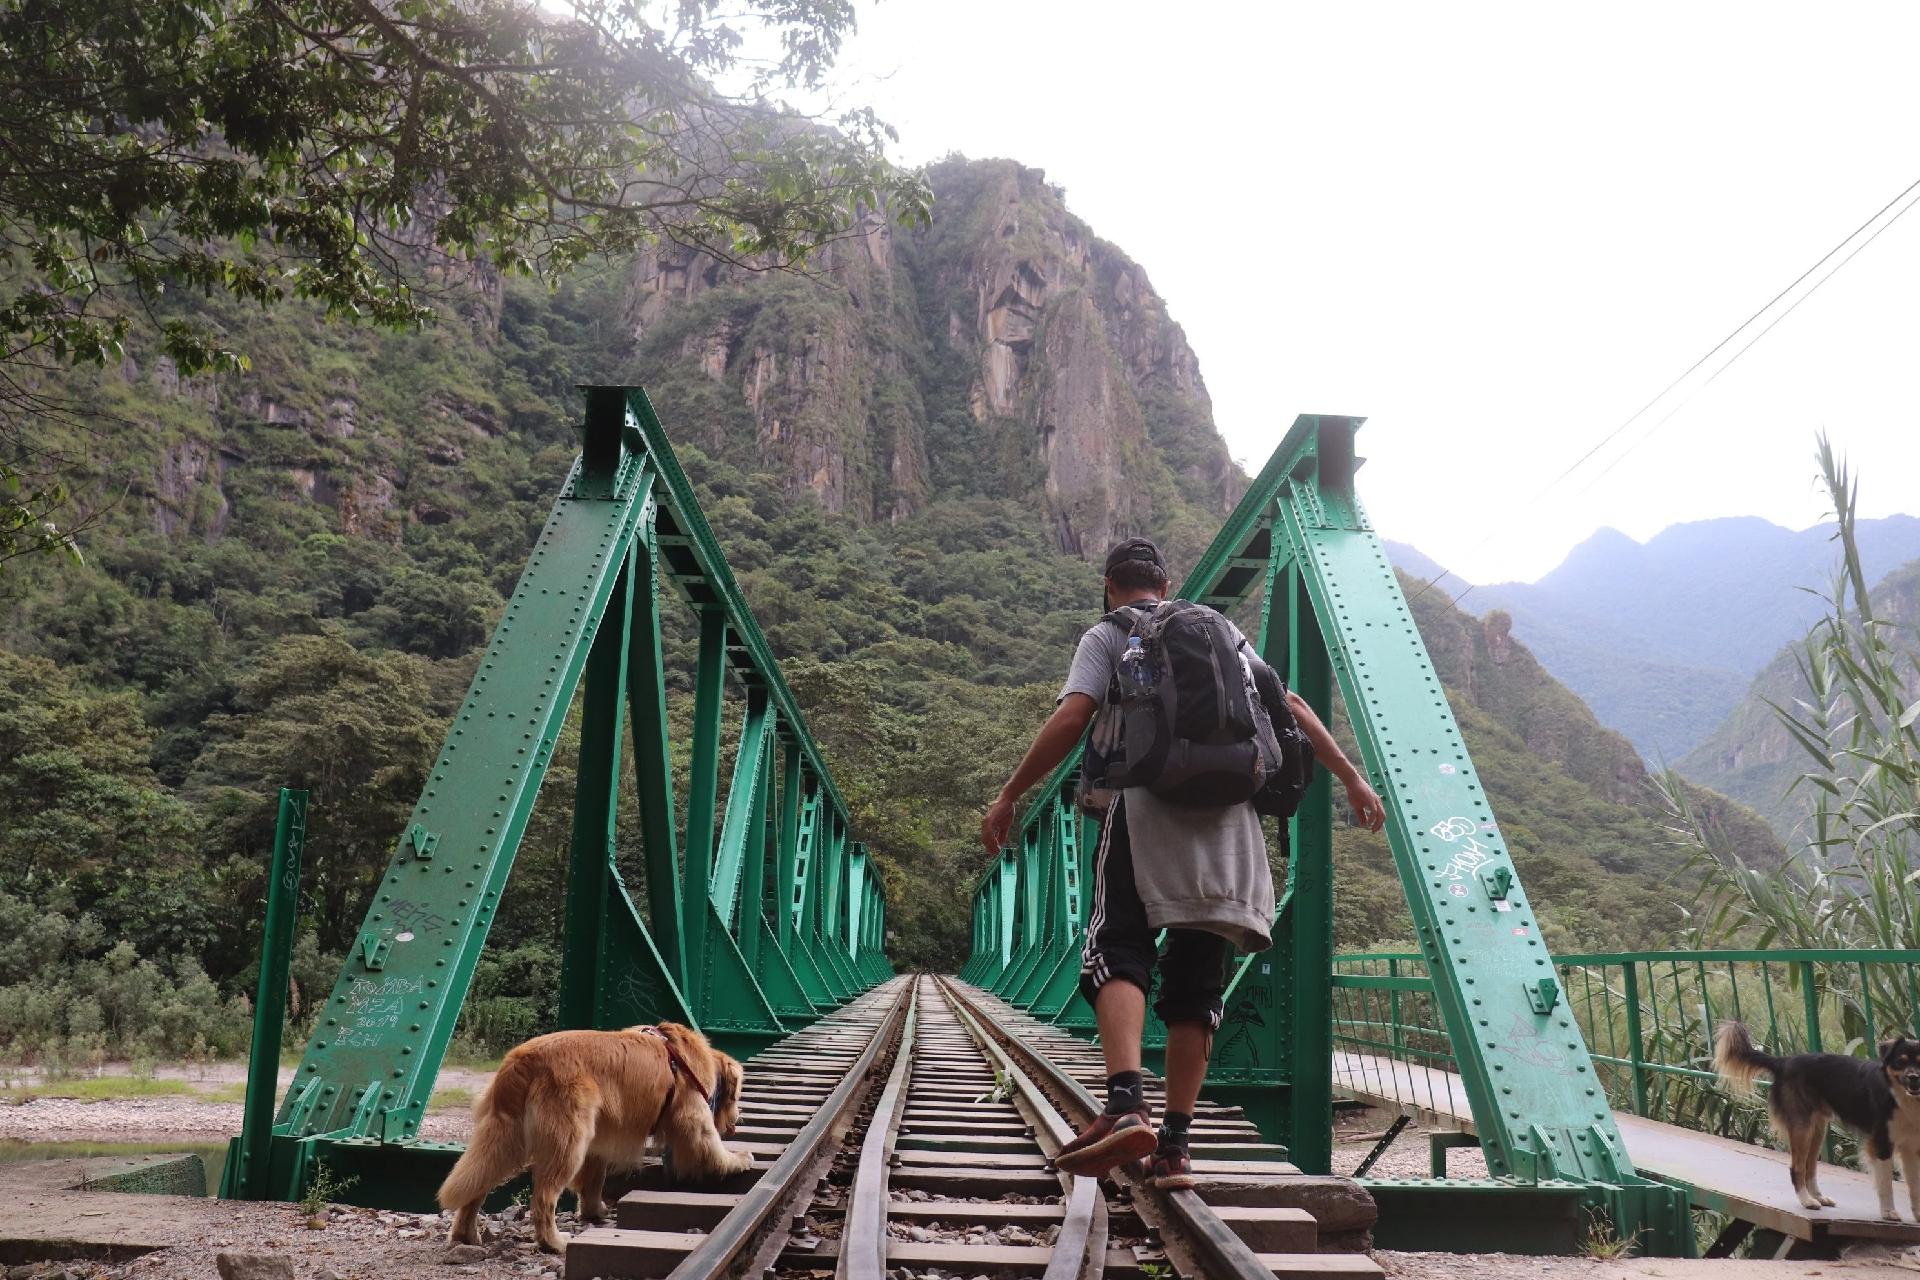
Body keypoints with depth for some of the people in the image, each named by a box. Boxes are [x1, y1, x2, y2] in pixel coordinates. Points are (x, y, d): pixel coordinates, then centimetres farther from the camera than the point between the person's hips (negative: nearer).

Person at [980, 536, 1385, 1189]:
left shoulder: (1106, 635, 11)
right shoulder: (1222, 632, 24)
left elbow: (1070, 719, -4)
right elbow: (1291, 707, 21)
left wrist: (1008, 797, 0)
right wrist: (1351, 776, 27)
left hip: (1146, 805, -4)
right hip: (1227, 820, 4)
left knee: (1118, 955, -7)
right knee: (1197, 978, 7)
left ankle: (1126, 1105, -31)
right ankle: (1174, 1144, 5)